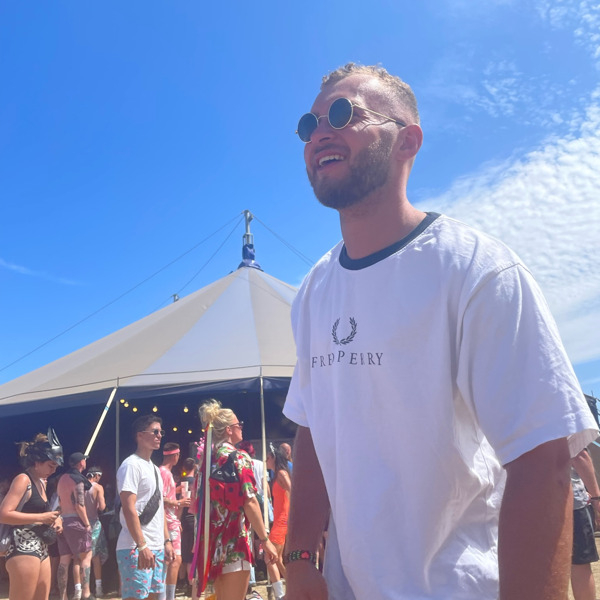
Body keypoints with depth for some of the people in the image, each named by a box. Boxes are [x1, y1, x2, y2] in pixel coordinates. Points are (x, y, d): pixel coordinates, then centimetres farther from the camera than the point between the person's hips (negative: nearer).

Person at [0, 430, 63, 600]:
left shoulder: (41, 483, 17)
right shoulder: (23, 480, -11)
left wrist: (53, 519, 9)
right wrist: (42, 517, -20)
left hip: (41, 549, 10)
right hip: (24, 549, -10)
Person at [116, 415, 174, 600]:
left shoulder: (154, 468, 17)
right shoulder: (131, 465, -11)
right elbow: (128, 509, -18)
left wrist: (166, 541, 14)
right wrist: (142, 546, -21)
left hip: (157, 547, 9)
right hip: (136, 548, -9)